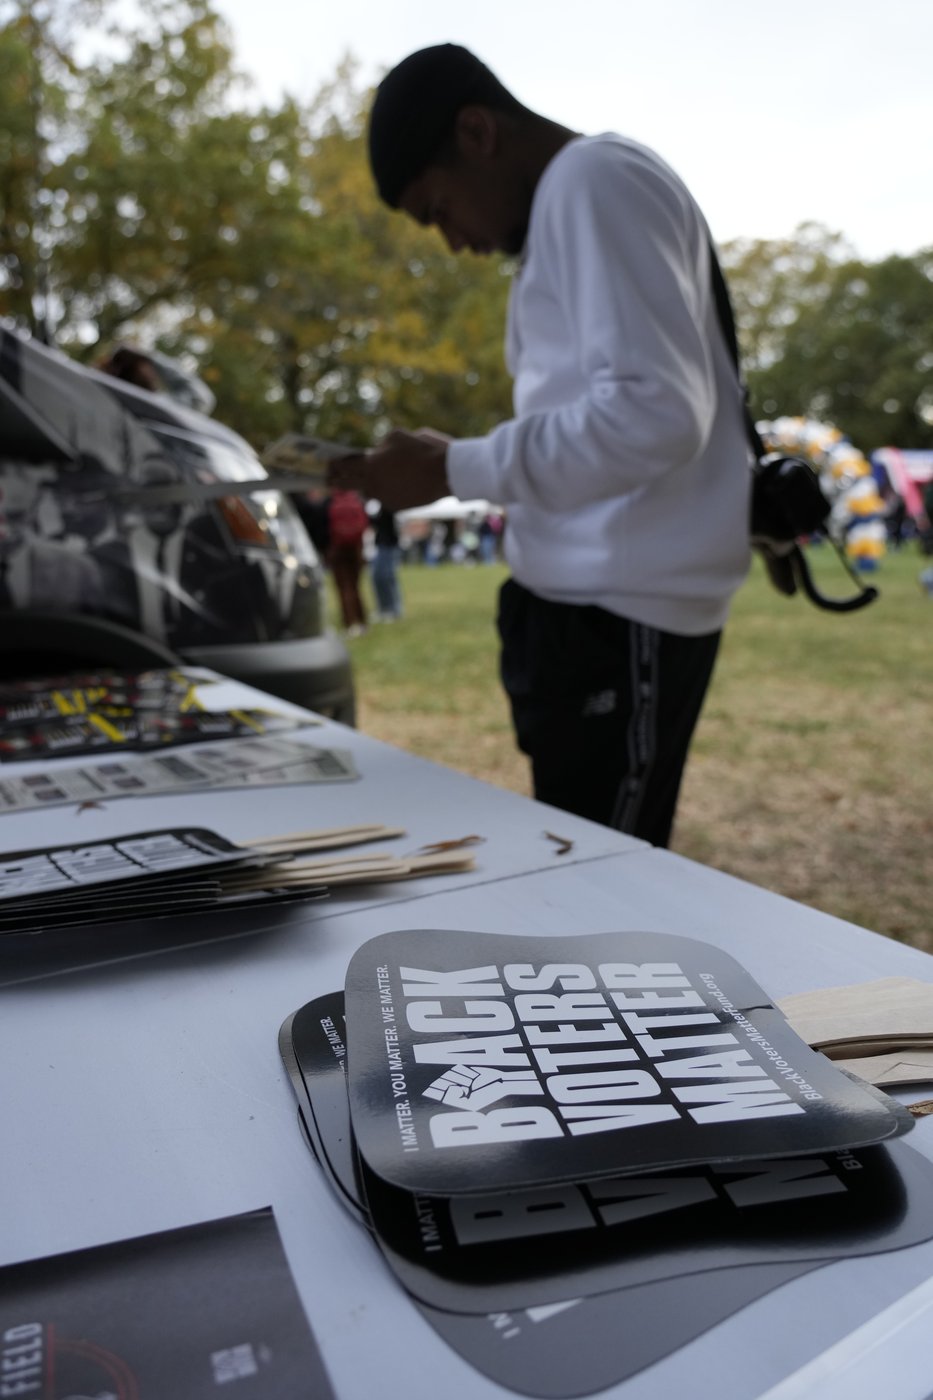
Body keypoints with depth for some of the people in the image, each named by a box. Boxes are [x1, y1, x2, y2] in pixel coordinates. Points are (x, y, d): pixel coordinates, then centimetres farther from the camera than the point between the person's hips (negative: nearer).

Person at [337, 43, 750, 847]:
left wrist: (455, 470, -15)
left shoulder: (596, 180, -8)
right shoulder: (568, 205, 23)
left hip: (621, 613, -10)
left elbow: (657, 412, -20)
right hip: (594, 603, 10)